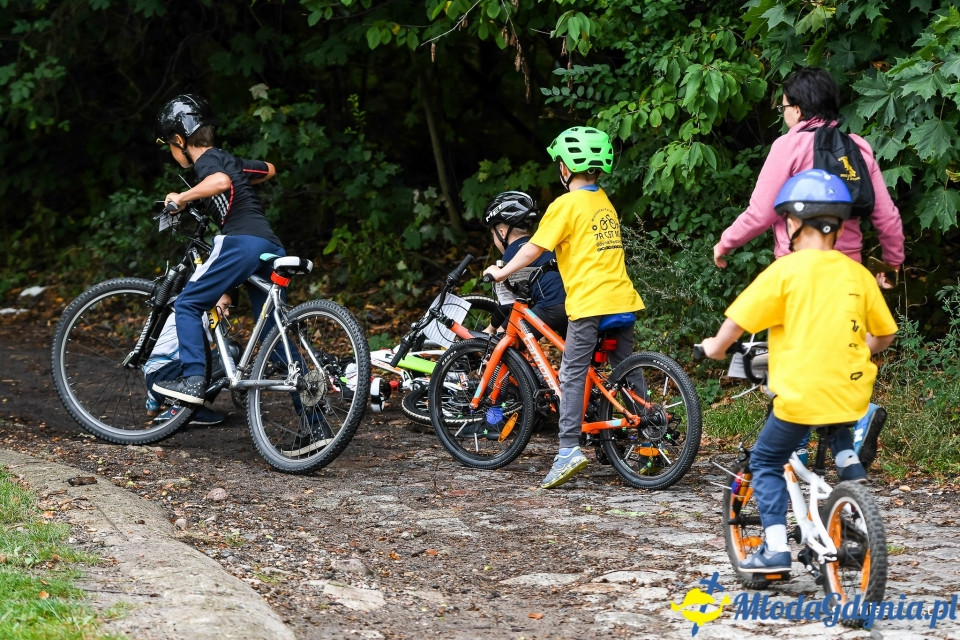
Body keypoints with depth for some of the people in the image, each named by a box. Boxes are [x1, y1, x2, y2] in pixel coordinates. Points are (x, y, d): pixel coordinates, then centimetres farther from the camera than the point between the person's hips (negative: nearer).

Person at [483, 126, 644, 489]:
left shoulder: (566, 205, -6)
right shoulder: (605, 203, 18)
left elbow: (534, 248, -6)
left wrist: (502, 272, 7)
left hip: (589, 300, -7)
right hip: (623, 297, 7)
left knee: (572, 375, -7)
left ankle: (569, 449, -16)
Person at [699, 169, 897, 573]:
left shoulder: (785, 270, -7)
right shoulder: (858, 275, 6)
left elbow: (737, 322, -8)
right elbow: (885, 334, 16)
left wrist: (716, 347, 12)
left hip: (800, 394, -5)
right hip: (850, 393, 5)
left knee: (766, 463, 12)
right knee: (836, 426, 38)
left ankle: (775, 547, 1)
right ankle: (849, 464, 16)